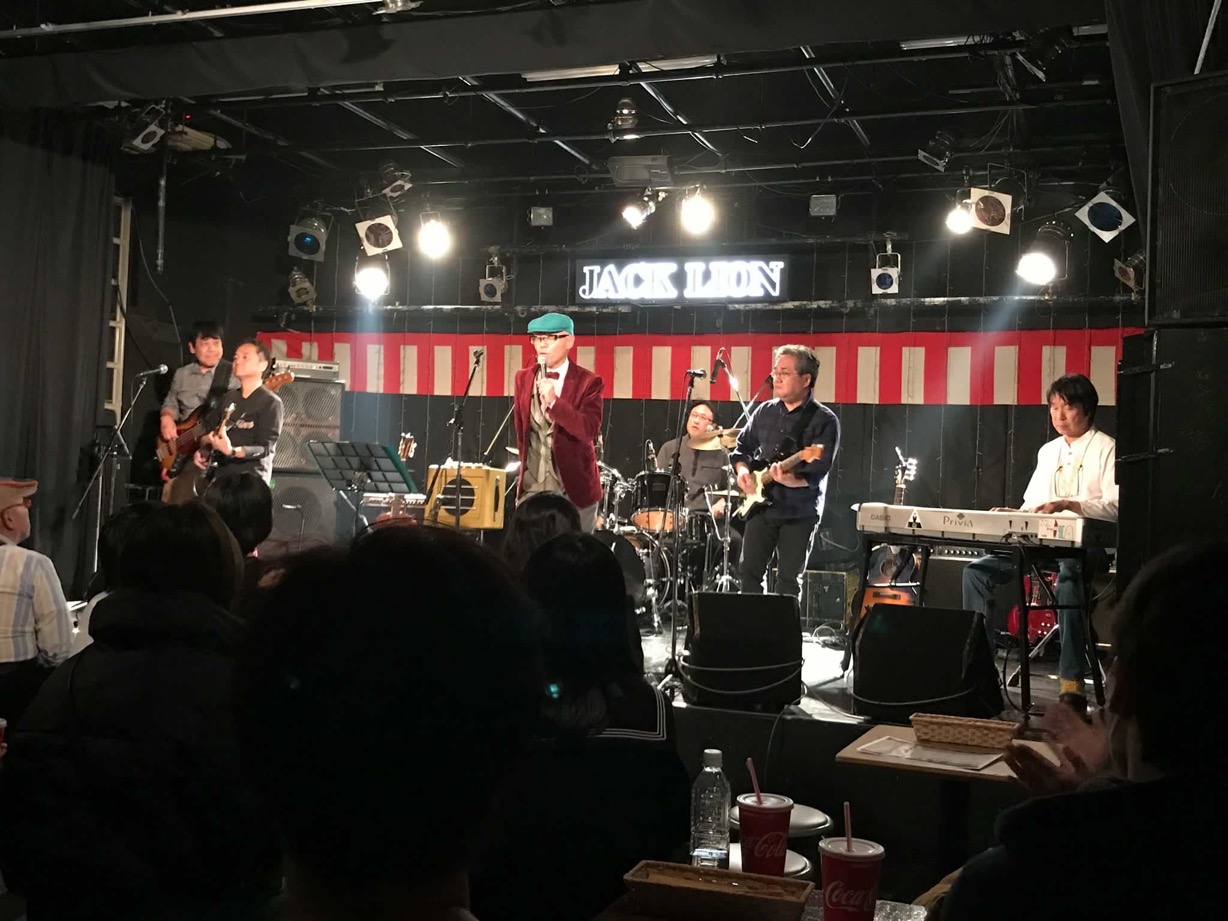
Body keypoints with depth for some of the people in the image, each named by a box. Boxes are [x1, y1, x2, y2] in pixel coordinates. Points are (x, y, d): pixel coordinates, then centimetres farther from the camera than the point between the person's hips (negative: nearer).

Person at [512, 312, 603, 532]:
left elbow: (589, 430, -19)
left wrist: (554, 401, -28)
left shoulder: (587, 381, -7)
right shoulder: (523, 378, 8)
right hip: (531, 487, 4)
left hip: (573, 488, -4)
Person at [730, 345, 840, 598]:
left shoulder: (824, 421, -10)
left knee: (789, 582, 2)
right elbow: (742, 446, 18)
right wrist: (743, 471, -1)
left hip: (800, 512, -5)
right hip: (761, 505, 5)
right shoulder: (765, 411, 7)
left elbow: (818, 470, -19)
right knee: (749, 573, 5)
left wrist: (793, 480, -36)